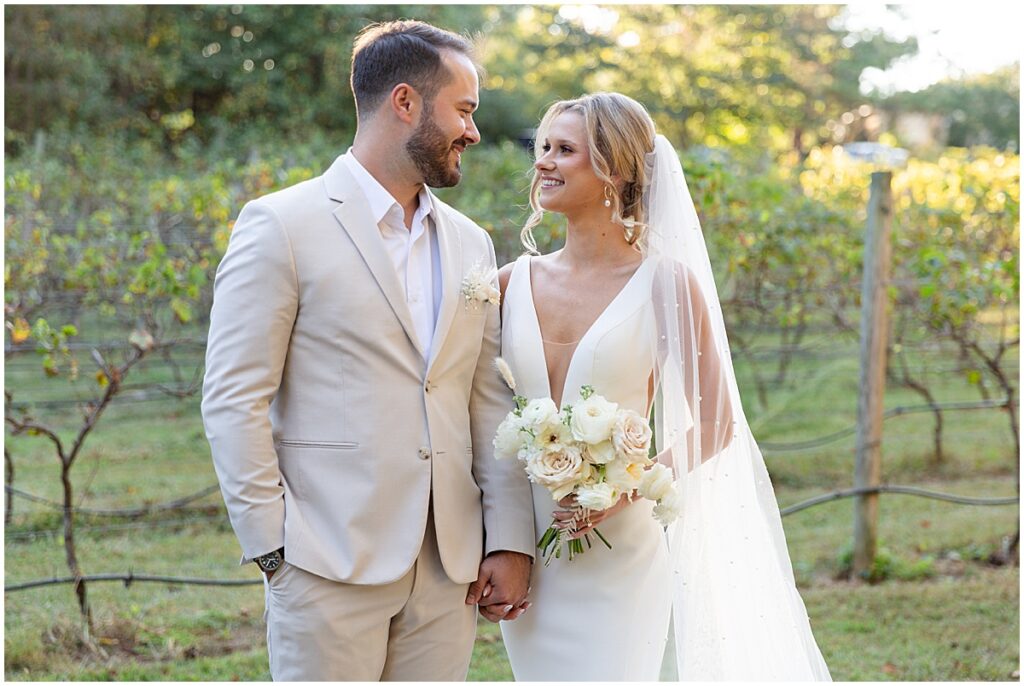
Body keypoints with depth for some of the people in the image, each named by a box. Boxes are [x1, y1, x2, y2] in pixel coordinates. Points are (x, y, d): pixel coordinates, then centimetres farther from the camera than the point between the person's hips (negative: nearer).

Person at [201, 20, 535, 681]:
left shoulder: (470, 244, 14)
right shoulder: (281, 226, -4)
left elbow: (492, 404, 13)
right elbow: (233, 402, -7)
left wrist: (511, 542, 6)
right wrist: (273, 546, -10)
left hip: (448, 572, 5)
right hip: (332, 565, -5)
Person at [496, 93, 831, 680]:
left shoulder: (665, 282, -6)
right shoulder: (515, 282, 5)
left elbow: (714, 423, -4)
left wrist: (630, 488, -16)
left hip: (618, 554, -4)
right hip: (528, 551, 4)